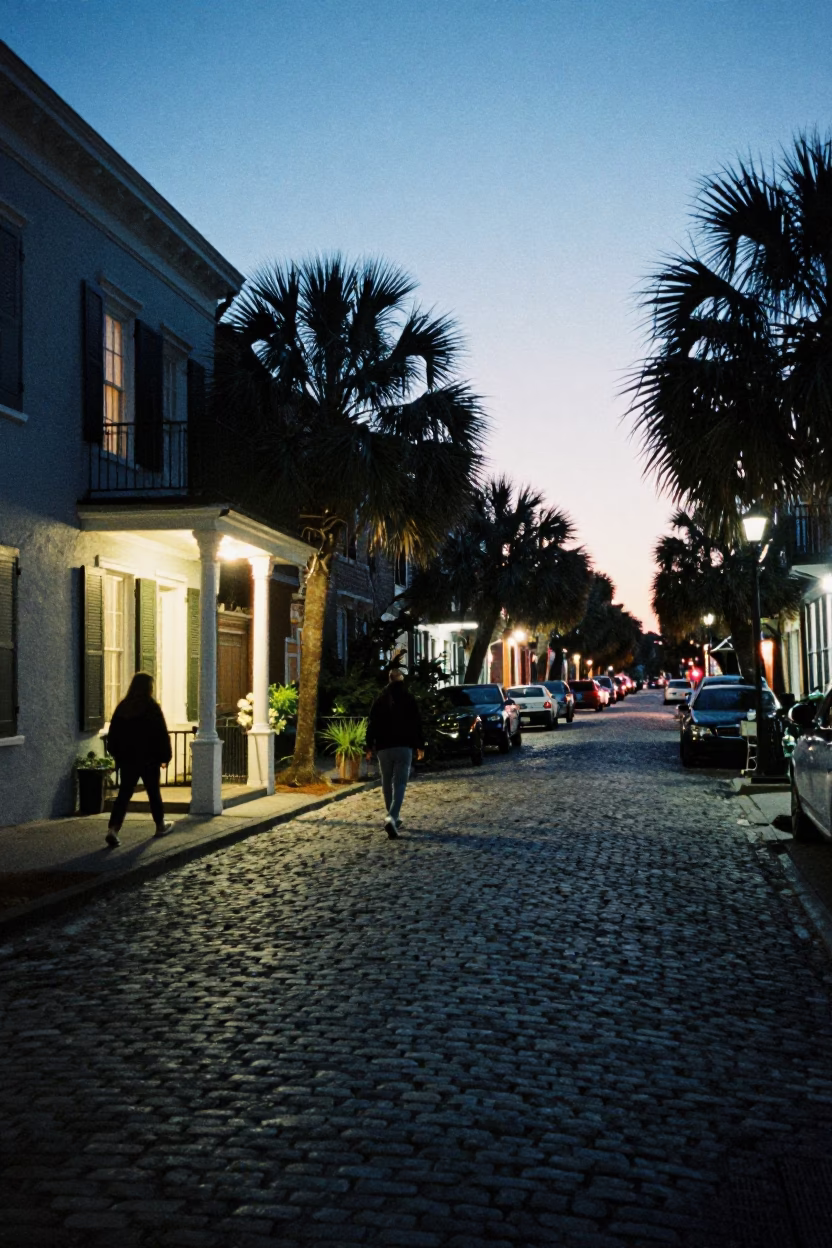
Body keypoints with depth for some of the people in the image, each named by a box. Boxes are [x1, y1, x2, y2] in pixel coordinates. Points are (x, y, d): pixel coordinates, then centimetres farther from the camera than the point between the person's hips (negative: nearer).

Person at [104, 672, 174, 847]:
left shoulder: (123, 707, 3)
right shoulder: (152, 708, -11)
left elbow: (113, 735, 7)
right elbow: (162, 735, -10)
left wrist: (117, 755, 16)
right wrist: (164, 756, -1)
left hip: (127, 759, 3)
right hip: (148, 759, -3)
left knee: (124, 794, 1)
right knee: (153, 793, 13)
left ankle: (113, 829, -15)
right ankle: (160, 826, 28)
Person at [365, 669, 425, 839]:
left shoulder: (379, 700, 6)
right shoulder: (409, 699, 1)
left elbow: (372, 725, 4)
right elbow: (417, 724, 2)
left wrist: (370, 746, 9)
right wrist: (420, 746, 10)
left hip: (383, 748, 2)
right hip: (404, 747, -2)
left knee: (387, 782, 16)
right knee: (400, 783, -7)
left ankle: (392, 818, 22)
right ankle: (392, 818, -26)